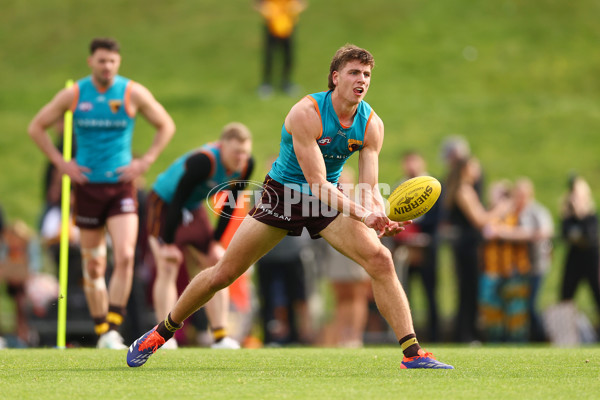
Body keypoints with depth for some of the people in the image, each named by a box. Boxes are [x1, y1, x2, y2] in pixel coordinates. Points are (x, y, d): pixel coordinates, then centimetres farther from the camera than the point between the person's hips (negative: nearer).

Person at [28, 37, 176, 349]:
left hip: (121, 186, -1)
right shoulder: (74, 95, -1)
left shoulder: (133, 93, -2)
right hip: (87, 187, 1)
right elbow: (37, 127, 8)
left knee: (125, 256, -18)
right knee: (93, 265, 5)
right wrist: (61, 163, -1)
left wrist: (145, 162, -1)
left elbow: (166, 126, 9)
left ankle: (113, 328, -12)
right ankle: (101, 331, 17)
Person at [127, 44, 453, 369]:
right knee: (223, 273, -1)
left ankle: (412, 354, -15)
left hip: (330, 199, 3)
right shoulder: (306, 113, -27)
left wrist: (382, 218, -37)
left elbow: (369, 188, -14)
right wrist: (363, 215, -42)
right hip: (283, 193, -3)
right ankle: (161, 332, 21)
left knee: (380, 260, -18)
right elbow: (316, 182, -31)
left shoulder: (371, 124, -11)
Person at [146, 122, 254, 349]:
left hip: (193, 210, 7)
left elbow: (229, 206, 1)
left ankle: (220, 337, -1)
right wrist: (168, 244, -28)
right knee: (168, 268, -16)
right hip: (163, 204, -7)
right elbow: (177, 200, -31)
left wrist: (216, 242, -2)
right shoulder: (203, 162, -35)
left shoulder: (245, 166, -13)